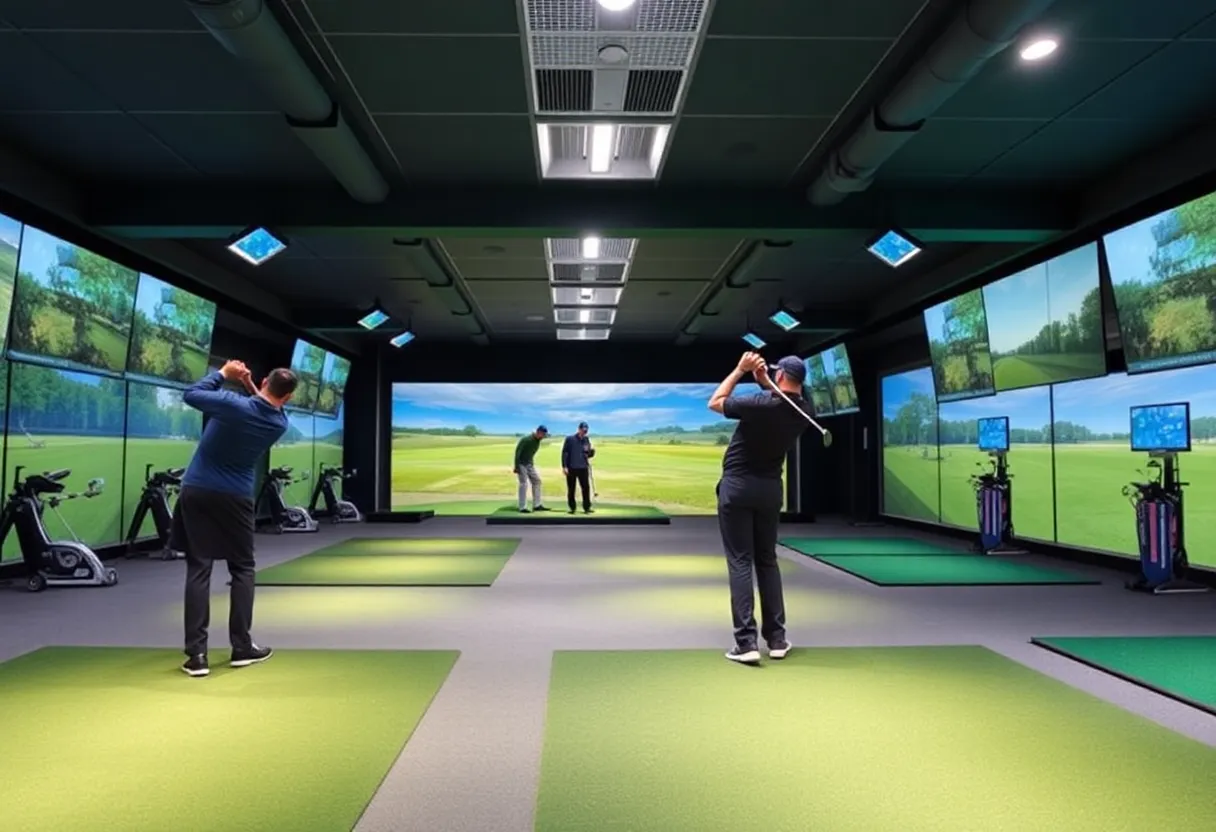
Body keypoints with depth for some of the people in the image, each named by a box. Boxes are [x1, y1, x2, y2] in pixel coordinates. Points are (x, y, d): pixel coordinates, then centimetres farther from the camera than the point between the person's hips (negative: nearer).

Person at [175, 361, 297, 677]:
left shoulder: (235, 405, -15)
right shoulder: (279, 423, -3)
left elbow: (191, 394, -4)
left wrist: (223, 374, 5)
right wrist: (249, 386, 6)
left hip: (197, 492, -1)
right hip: (235, 497, 1)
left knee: (198, 570, 0)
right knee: (242, 569, 13)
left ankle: (197, 654, -1)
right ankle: (242, 646, 12)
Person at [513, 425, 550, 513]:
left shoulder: (538, 441, 3)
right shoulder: (526, 440, -22)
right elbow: (517, 452, -22)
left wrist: (532, 464, 12)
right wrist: (516, 466, -24)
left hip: (530, 464, 9)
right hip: (522, 464, -8)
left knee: (536, 481, 7)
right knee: (523, 484, -9)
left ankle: (537, 505, 12)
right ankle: (522, 508, -3)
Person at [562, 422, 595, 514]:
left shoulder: (586, 440, 9)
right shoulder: (570, 439, -3)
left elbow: (589, 454, 15)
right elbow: (564, 453, -5)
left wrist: (591, 452, -10)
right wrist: (564, 467, -12)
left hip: (583, 468, 3)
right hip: (571, 468, -3)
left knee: (586, 487, -2)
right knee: (571, 489, 4)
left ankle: (587, 507, 5)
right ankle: (572, 508, 13)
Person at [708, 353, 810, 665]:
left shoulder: (761, 403, -20)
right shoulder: (802, 412, -1)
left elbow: (714, 403, -4)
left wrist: (740, 370, -1)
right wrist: (763, 380, 6)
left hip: (737, 486, -5)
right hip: (770, 488, 5)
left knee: (740, 563, -4)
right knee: (767, 561, 14)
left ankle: (746, 642, -8)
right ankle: (777, 638, 14)